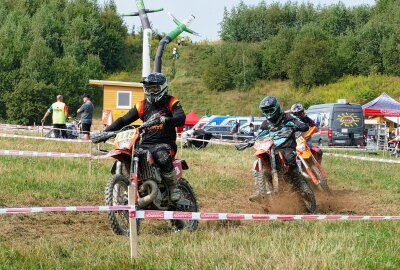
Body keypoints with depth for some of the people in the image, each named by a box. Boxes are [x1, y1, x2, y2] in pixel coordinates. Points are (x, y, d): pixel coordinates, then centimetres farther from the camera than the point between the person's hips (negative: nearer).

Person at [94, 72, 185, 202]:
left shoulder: (171, 102, 3)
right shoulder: (142, 106, 14)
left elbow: (181, 118, -16)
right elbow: (123, 120, 11)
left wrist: (167, 120, -38)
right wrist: (105, 132, -1)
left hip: (165, 143, -4)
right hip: (146, 144, 4)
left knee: (163, 158, -37)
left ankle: (173, 188, -16)